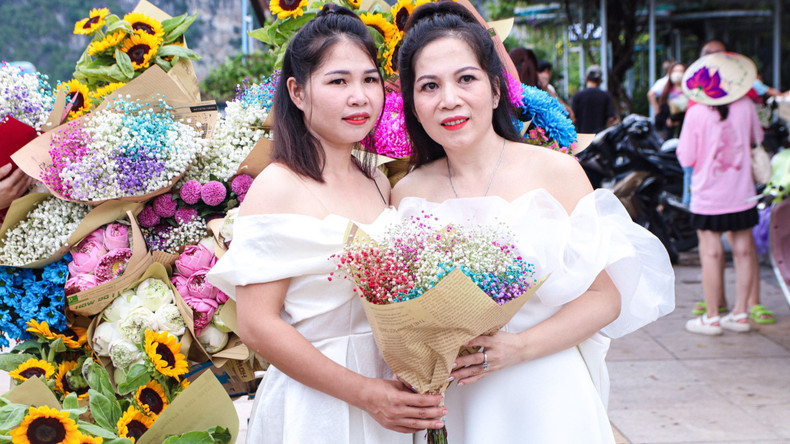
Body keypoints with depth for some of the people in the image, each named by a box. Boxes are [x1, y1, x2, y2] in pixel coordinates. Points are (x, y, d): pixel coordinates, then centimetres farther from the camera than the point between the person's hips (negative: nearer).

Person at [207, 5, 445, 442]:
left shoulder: (378, 181, 6)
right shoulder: (277, 188, -14)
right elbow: (257, 325, -18)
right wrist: (365, 394, -19)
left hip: (393, 393, 6)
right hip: (314, 408, -6)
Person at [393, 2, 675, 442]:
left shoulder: (555, 170, -8)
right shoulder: (408, 193, 0)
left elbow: (606, 297, -7)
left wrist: (517, 347, -18)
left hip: (549, 398, -2)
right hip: (458, 402, 2)